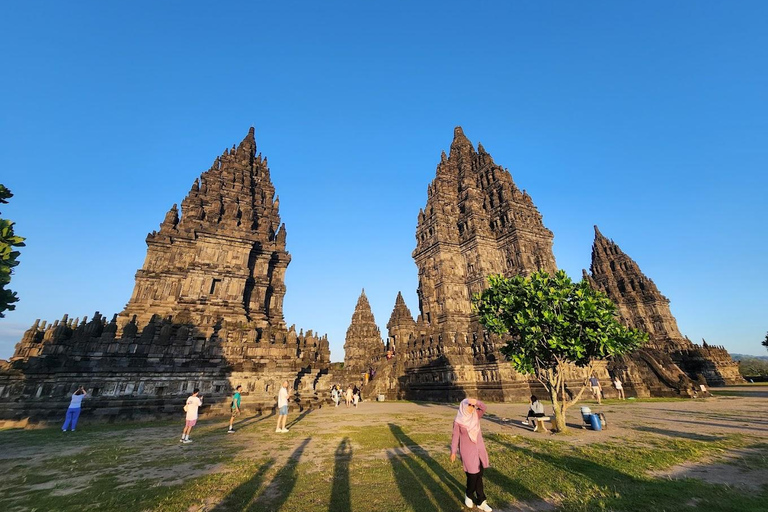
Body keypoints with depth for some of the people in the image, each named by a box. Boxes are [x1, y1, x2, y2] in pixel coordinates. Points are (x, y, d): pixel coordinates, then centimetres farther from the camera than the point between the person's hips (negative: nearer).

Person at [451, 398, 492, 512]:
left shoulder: (475, 416, -1)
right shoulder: (458, 421, -13)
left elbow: (483, 408, -16)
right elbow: (455, 437, -6)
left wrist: (476, 402, -34)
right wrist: (453, 452, -1)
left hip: (479, 449, 4)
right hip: (467, 451, -4)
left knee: (479, 475, 12)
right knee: (473, 475, 4)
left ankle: (480, 501, 27)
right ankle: (469, 495, 32)